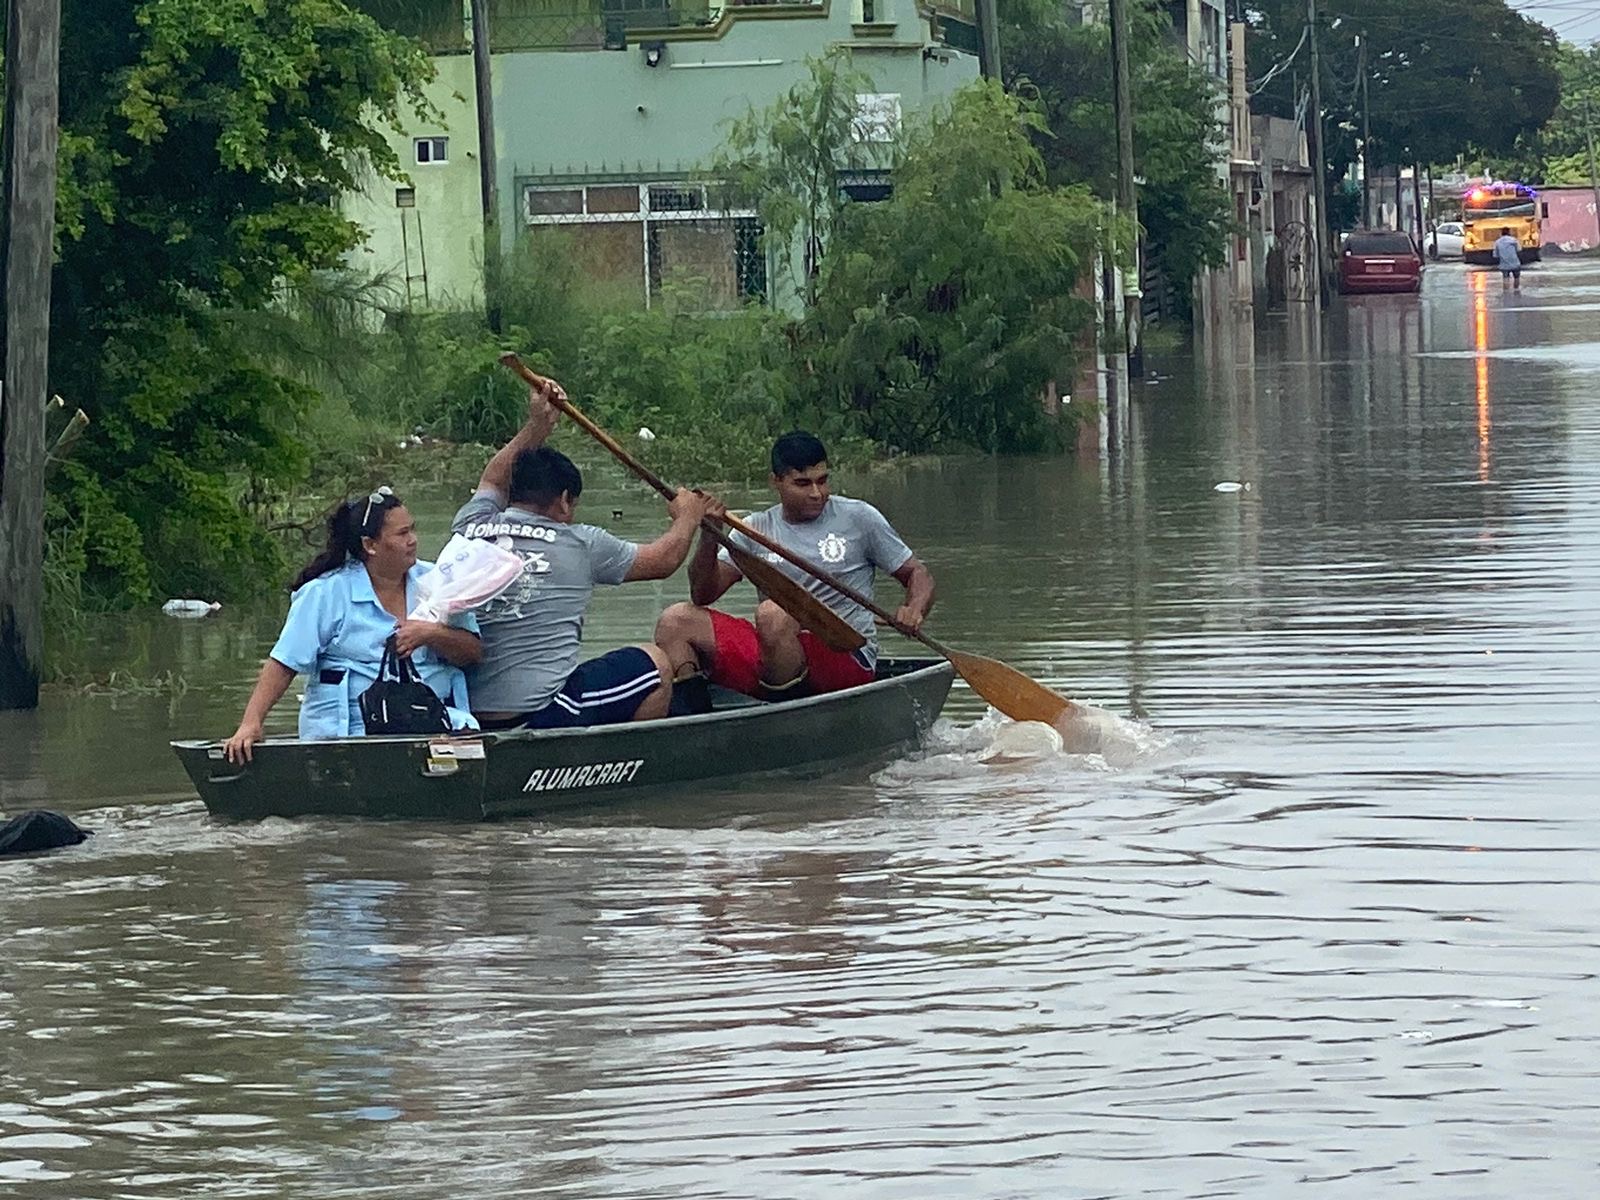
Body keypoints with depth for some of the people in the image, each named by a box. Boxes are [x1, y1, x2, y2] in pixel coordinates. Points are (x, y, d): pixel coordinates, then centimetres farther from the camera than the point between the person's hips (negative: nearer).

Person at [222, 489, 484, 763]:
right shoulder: (326, 593, 2)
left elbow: (473, 652, 9)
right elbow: (283, 663, -2)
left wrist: (432, 634, -11)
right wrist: (251, 724, -13)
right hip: (349, 728, -3)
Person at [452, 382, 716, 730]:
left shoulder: (469, 529, 7)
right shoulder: (580, 544, -1)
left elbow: (494, 480, 32)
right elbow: (664, 560, 15)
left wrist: (538, 424, 35)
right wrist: (687, 517, 34)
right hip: (538, 714, -6)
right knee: (654, 664, 14)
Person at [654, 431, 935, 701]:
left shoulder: (858, 518, 5)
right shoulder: (756, 530, 10)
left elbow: (917, 573, 9)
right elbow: (703, 596, 2)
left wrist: (914, 610, -14)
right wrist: (708, 540, -16)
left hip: (848, 660, -4)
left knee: (772, 613, -34)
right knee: (675, 621, -9)